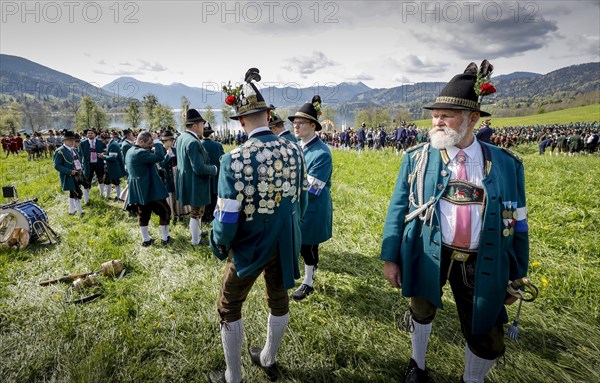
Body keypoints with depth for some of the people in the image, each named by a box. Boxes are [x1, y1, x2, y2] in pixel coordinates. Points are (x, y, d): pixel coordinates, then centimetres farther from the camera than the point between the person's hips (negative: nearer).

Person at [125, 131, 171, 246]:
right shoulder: (140, 153, -23)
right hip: (149, 189, -10)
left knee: (143, 214, 15)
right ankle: (165, 238, 11)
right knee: (165, 211, 4)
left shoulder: (130, 151, 10)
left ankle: (146, 240, 23)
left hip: (139, 189, 10)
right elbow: (159, 157, -30)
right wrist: (157, 144, -16)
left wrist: (151, 148, 3)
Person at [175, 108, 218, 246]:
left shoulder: (180, 138, 5)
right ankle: (195, 240, 23)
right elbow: (199, 168, -29)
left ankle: (197, 231, 43)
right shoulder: (193, 142, -26)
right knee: (196, 212, 7)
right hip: (195, 184, -9)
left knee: (195, 210, 25)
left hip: (186, 182, 10)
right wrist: (214, 169, -13)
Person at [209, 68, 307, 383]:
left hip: (250, 246, -5)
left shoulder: (234, 160, -24)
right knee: (279, 300, 24)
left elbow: (227, 219, -21)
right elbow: (301, 201, 2)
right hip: (285, 243, 5)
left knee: (229, 307, 18)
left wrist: (219, 247, 0)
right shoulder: (293, 150, -8)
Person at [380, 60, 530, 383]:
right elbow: (398, 209, -4)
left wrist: (516, 275, 6)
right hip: (427, 256, 0)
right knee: (422, 312, 20)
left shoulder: (506, 165, -2)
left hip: (481, 264, 1)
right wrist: (390, 258, -6)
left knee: (488, 338, 10)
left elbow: (517, 223, 4)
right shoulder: (417, 158, -5)